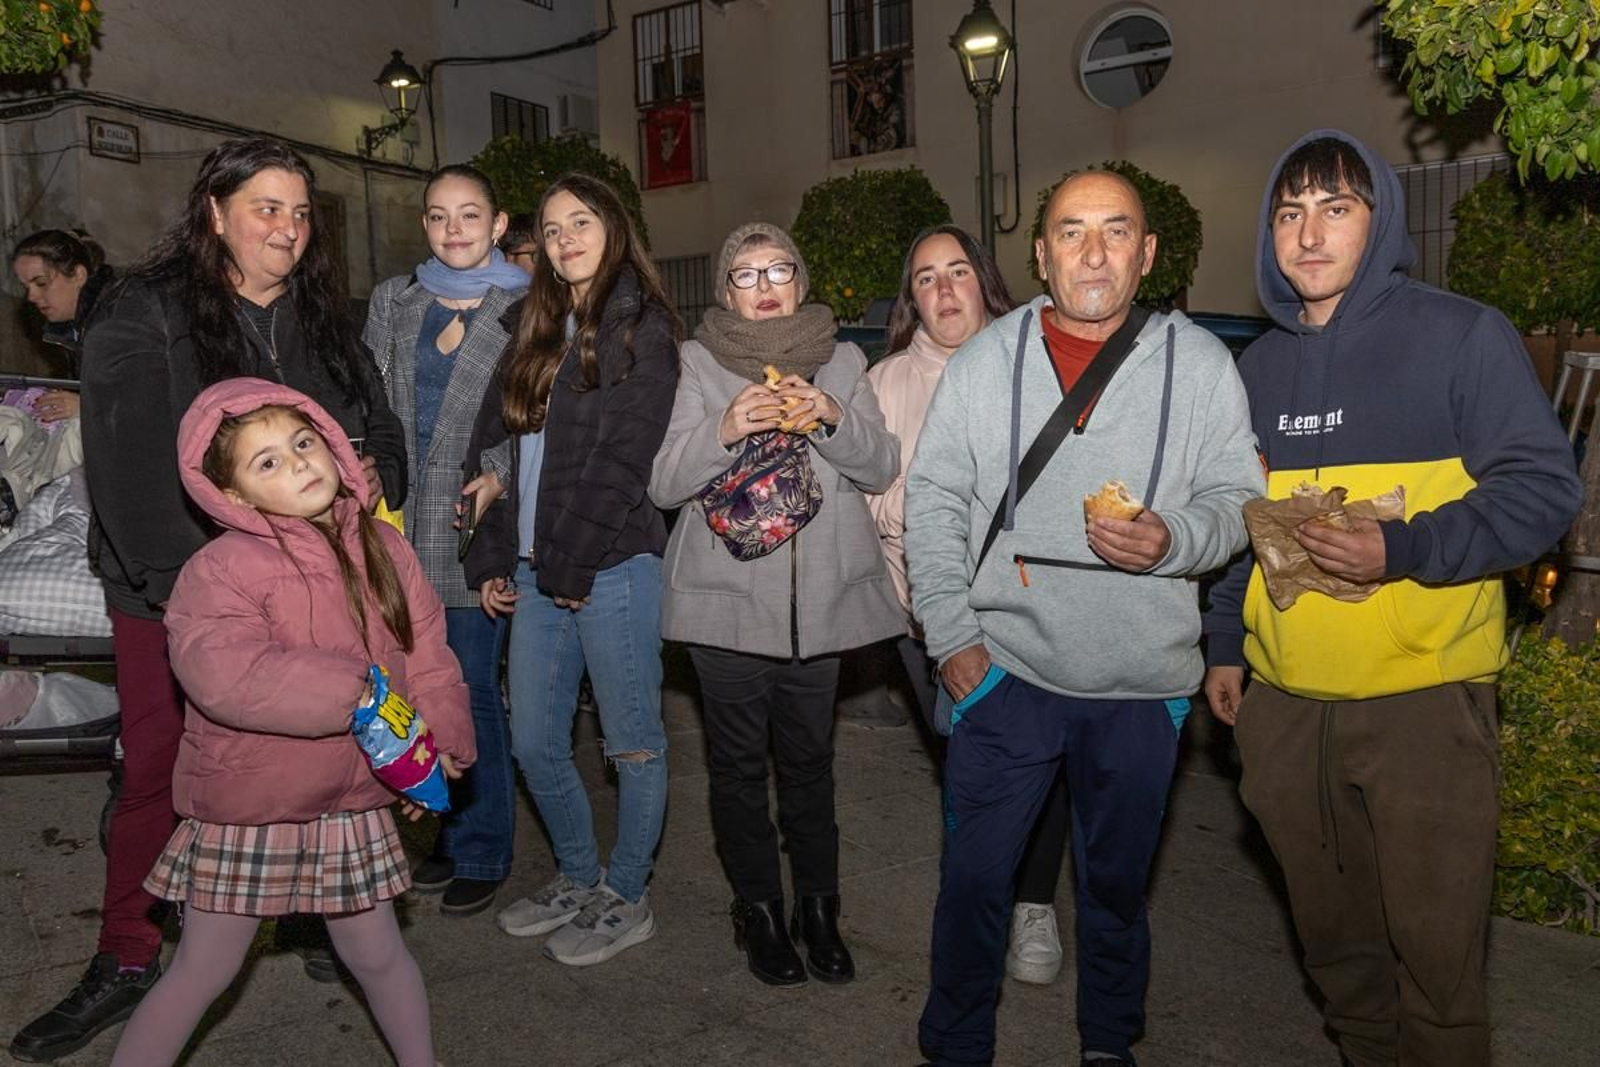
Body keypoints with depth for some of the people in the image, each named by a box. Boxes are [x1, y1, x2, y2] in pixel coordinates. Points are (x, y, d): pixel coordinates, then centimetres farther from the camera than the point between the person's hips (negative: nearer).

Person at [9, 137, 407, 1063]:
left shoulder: (325, 320, 10)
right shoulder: (145, 314, -6)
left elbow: (381, 426, 14)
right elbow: (131, 466, -14)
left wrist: (378, 477, -9)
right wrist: (185, 588, -22)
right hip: (174, 598, -3)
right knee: (159, 774, 8)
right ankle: (126, 962, 26)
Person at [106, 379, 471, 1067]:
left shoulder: (382, 547, -2)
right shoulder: (220, 570, -19)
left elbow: (427, 652, 1)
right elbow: (226, 677, -35)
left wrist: (440, 741, -8)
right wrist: (356, 690, -30)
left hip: (353, 805, 4)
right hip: (247, 809, -4)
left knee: (376, 955, 19)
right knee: (203, 973, 12)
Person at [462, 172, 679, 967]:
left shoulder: (640, 328, -4)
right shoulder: (538, 331, 17)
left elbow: (622, 462, -12)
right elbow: (497, 447, 14)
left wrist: (572, 567, -13)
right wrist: (492, 560, 7)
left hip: (611, 570, -7)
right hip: (536, 572, 7)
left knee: (632, 743, 6)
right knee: (534, 744, 13)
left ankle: (627, 899, 21)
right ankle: (579, 879, 32)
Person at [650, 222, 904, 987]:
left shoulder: (840, 361, 9)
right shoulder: (699, 365, 2)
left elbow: (882, 468, 3)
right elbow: (664, 484, -4)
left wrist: (831, 417, -16)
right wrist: (722, 429, -22)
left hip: (821, 598, 2)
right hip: (727, 598, -1)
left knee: (809, 760, 10)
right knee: (738, 764, 8)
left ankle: (818, 907, 27)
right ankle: (758, 910, 25)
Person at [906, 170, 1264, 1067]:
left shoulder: (1199, 363, 0)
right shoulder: (986, 360, 1)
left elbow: (1238, 499, 2)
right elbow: (933, 502, 2)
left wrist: (1174, 541, -20)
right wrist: (950, 633, -5)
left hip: (1142, 686, 1)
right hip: (1005, 667, 0)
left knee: (1117, 882, 18)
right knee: (975, 876, 7)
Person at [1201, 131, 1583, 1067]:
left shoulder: (1462, 334, -3)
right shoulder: (1259, 365, 13)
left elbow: (1545, 487, -7)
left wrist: (1403, 550, -21)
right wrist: (1225, 644, 14)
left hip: (1424, 699, -5)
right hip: (1284, 705, 5)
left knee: (1434, 943, 3)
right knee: (1332, 936, 17)